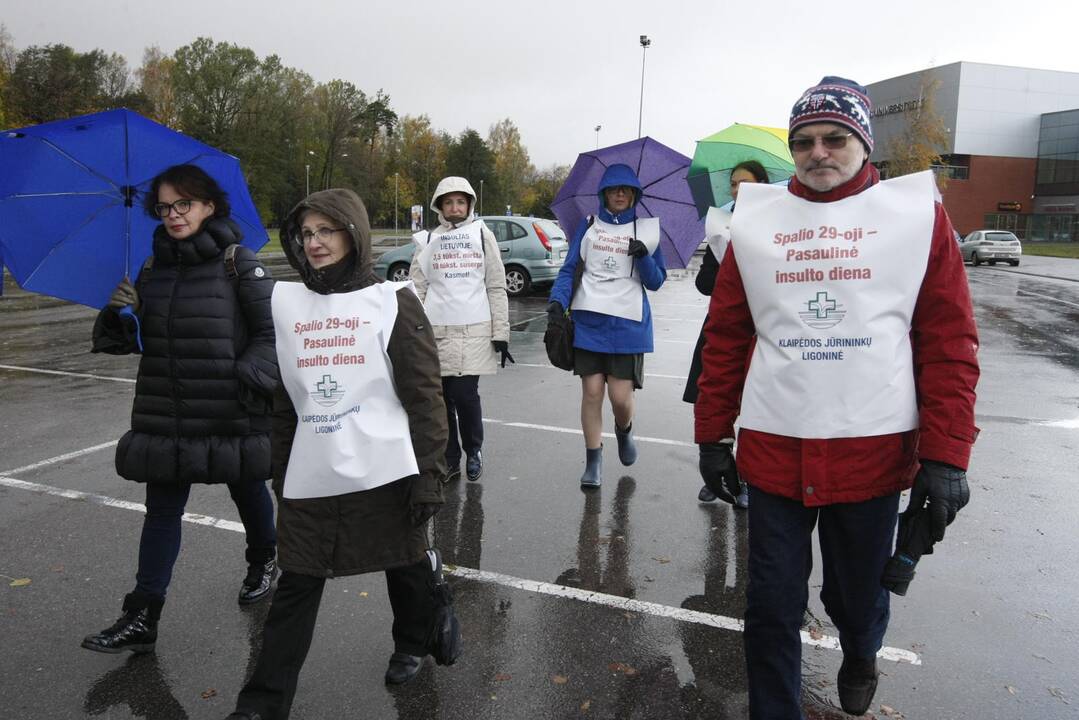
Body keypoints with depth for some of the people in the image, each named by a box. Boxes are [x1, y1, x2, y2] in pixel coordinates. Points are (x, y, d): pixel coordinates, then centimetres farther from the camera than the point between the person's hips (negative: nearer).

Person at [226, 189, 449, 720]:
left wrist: (429, 471, -11)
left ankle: (412, 644, 43)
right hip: (311, 479, 3)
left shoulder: (392, 301, -4)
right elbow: (283, 397, 14)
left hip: (386, 473, -2)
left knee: (405, 567, 16)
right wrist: (280, 471, 15)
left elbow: (424, 394, -6)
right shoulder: (286, 303, 8)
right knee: (295, 587, 7)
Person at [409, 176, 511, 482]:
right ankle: (450, 459, 19)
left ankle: (474, 451, 17)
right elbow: (416, 289, 8)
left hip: (474, 331, -2)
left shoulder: (482, 235, 8)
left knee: (465, 395, -7)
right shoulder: (428, 241, 11)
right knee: (442, 398, 4)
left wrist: (501, 332, 0)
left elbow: (497, 287, 5)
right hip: (436, 333, 2)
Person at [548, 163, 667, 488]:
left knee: (620, 396, -6)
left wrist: (643, 258, -13)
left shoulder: (647, 230, 8)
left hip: (628, 324, -1)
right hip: (588, 321, 1)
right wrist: (558, 301, -10)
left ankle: (624, 431, 30)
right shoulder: (589, 226, 9)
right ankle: (593, 462, 14)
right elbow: (569, 269, 7)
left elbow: (656, 282, 6)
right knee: (592, 391, 0)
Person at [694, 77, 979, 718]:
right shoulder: (756, 221, 4)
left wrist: (946, 454, -8)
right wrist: (713, 435, 6)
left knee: (858, 597, 19)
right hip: (773, 450, 1)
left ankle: (861, 657, 53)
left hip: (873, 450, 0)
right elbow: (725, 337, 6)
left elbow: (950, 344, -3)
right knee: (773, 606, 8)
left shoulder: (919, 214, 0)